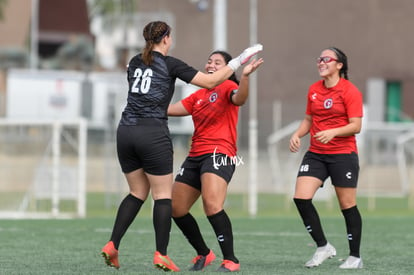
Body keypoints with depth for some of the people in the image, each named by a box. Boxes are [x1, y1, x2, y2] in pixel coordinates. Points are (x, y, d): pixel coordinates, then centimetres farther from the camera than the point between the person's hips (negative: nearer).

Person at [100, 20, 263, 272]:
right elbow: (211, 81, -6)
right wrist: (238, 62, 1)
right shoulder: (170, 64, -4)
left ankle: (112, 246, 5)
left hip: (126, 131, 6)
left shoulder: (135, 63, 13)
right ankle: (161, 255, -3)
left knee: (138, 193, 15)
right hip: (153, 135, -6)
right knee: (163, 195, 2)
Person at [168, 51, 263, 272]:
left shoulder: (228, 87, -3)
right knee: (175, 209, 8)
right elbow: (171, 109, 20)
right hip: (195, 156, 9)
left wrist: (245, 76, -44)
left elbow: (239, 99, -26)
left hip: (219, 154, -9)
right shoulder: (199, 95, 20)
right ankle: (204, 254, 23)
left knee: (212, 205, -28)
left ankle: (230, 260, -21)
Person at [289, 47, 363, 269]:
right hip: (316, 154, 5)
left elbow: (356, 126, -13)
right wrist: (297, 135, 1)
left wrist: (333, 132, -28)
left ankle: (355, 257, 13)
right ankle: (323, 247, 3)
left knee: (347, 205, 0)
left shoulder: (350, 91, -9)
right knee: (301, 197, -10)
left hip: (343, 154, -5)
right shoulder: (313, 90, 9)